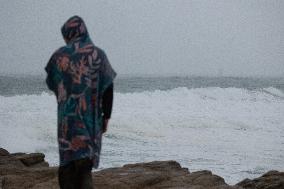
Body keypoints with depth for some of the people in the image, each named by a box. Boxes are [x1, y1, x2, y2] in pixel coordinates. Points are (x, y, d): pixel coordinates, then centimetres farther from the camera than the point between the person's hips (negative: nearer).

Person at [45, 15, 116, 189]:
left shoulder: (59, 55, 0)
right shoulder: (98, 55, 0)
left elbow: (51, 85, 12)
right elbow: (108, 89, -3)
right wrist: (106, 116, 3)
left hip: (67, 116, 0)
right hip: (91, 116, 0)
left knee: (68, 161, 7)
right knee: (85, 161, 3)